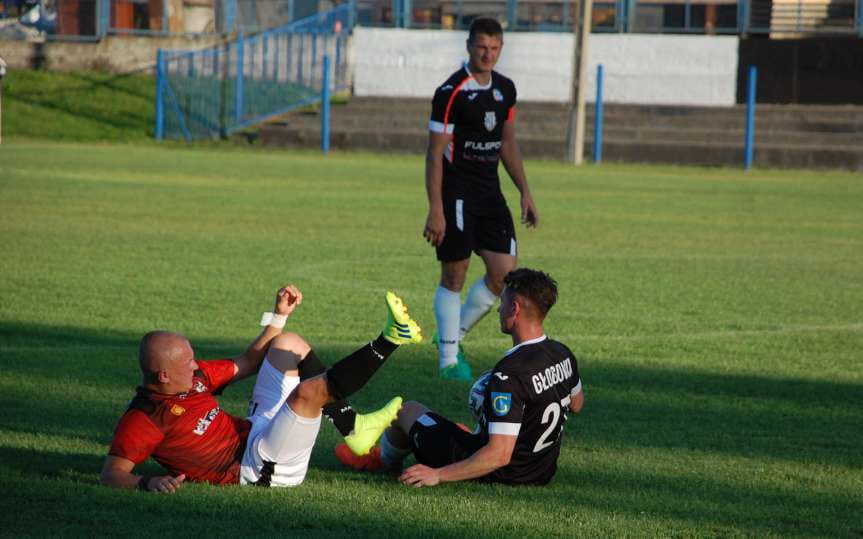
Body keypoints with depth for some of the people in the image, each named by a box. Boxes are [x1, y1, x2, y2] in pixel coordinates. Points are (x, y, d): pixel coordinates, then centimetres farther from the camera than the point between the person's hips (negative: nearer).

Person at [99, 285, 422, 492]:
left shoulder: (194, 375, 5)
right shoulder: (142, 420, -20)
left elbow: (246, 364, 18)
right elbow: (112, 472, -27)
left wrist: (279, 316, 13)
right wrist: (147, 483, -48)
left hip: (255, 432, 10)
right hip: (257, 469, -10)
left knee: (287, 344, 10)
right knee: (308, 392, -31)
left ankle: (354, 427, 8)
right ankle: (389, 340, -17)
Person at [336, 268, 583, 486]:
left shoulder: (510, 373, -31)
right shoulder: (563, 355, -6)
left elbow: (499, 455, -32)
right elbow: (576, 404, 16)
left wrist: (438, 475, -25)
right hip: (543, 473, 6)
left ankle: (384, 461, 49)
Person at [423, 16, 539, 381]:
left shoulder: (505, 89, 8)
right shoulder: (451, 92, -13)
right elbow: (435, 153, -13)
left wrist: (525, 193, 15)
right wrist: (435, 210, -18)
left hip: (490, 194, 6)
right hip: (456, 196, -6)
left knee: (504, 272, 0)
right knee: (454, 277, -1)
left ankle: (453, 335, 18)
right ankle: (449, 359, 8)